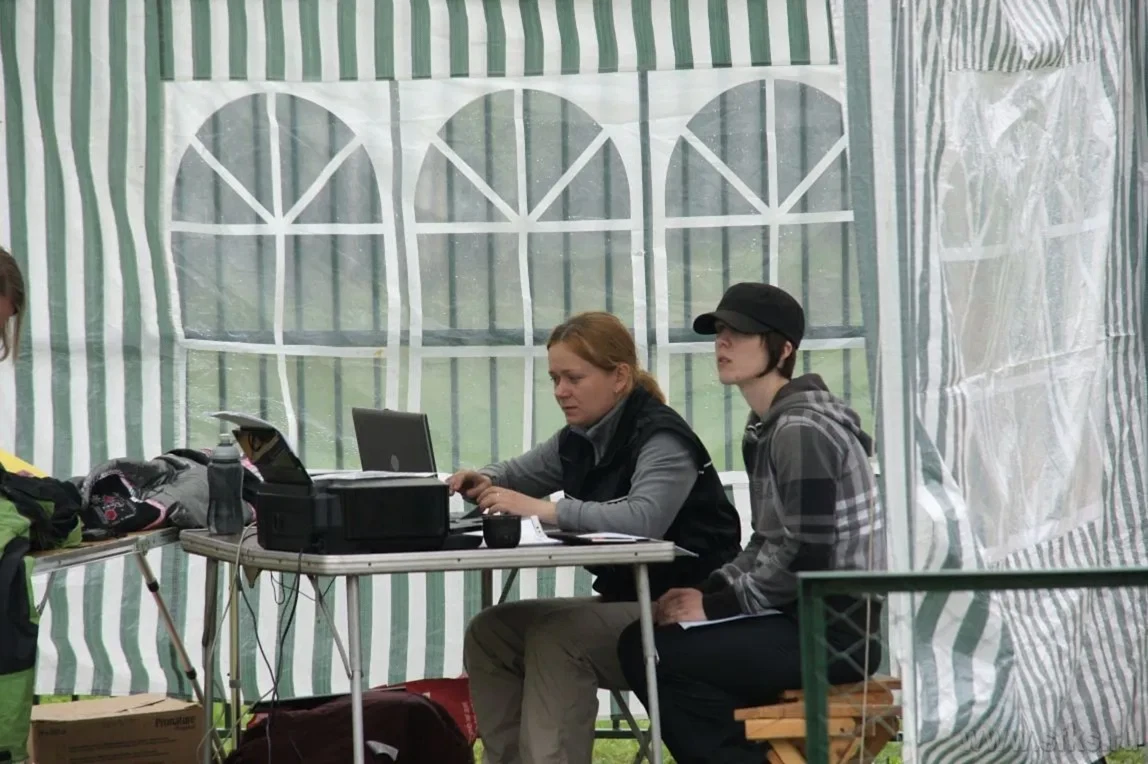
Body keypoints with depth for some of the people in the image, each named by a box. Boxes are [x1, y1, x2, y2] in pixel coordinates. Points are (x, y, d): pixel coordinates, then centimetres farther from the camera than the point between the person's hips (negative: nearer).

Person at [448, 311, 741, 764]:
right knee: (491, 632, 0)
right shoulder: (580, 440, 8)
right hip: (626, 603, 9)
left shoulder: (661, 440, -19)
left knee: (556, 638, -27)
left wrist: (544, 510, -42)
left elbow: (644, 519, -36)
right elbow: (519, 474, 23)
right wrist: (485, 483, -2)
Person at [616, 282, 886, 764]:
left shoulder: (802, 431, -15)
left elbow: (805, 558, -20)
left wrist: (715, 605, -13)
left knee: (650, 652, -17)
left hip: (834, 629, -10)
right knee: (641, 639, 10)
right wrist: (705, 591, 2)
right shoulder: (768, 428, 14)